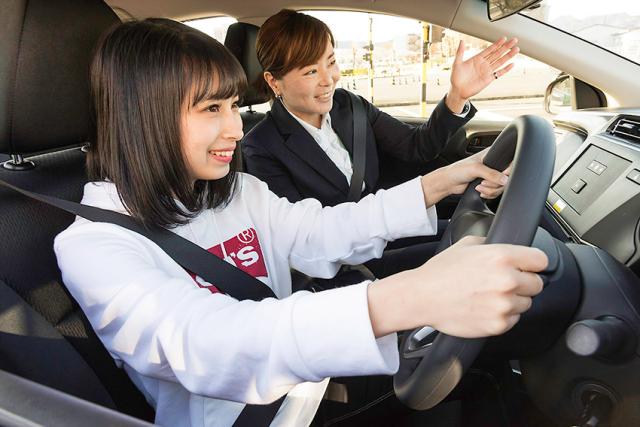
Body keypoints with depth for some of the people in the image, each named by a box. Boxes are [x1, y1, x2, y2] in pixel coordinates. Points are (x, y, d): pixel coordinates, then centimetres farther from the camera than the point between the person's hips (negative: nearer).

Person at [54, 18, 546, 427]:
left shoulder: (238, 192, 1)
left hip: (303, 385, 6)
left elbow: (326, 231, 4)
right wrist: (404, 300, -50)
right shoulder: (93, 246, -19)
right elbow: (200, 342, -36)